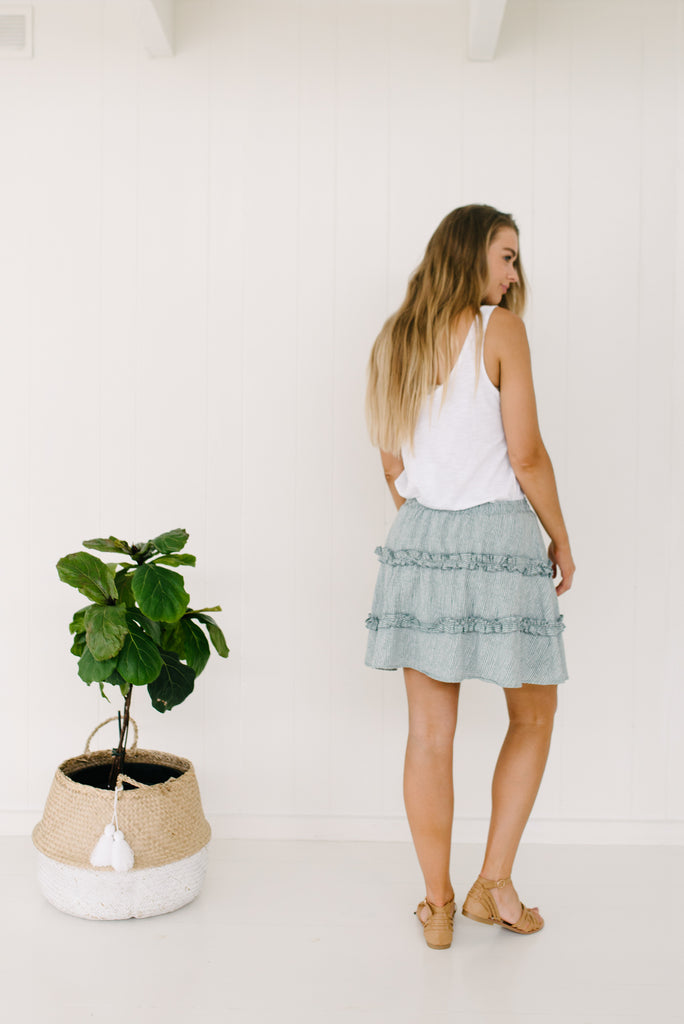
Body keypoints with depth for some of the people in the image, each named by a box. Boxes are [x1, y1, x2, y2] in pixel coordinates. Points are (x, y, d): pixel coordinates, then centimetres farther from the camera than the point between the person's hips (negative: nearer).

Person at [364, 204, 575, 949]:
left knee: (430, 732, 9)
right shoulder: (499, 329, -7)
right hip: (498, 537, -5)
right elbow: (525, 454, -10)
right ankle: (493, 885, 17)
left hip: (419, 538, 5)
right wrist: (560, 539, 2)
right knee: (533, 714, 15)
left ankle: (438, 907, 20)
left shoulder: (394, 338, 11)